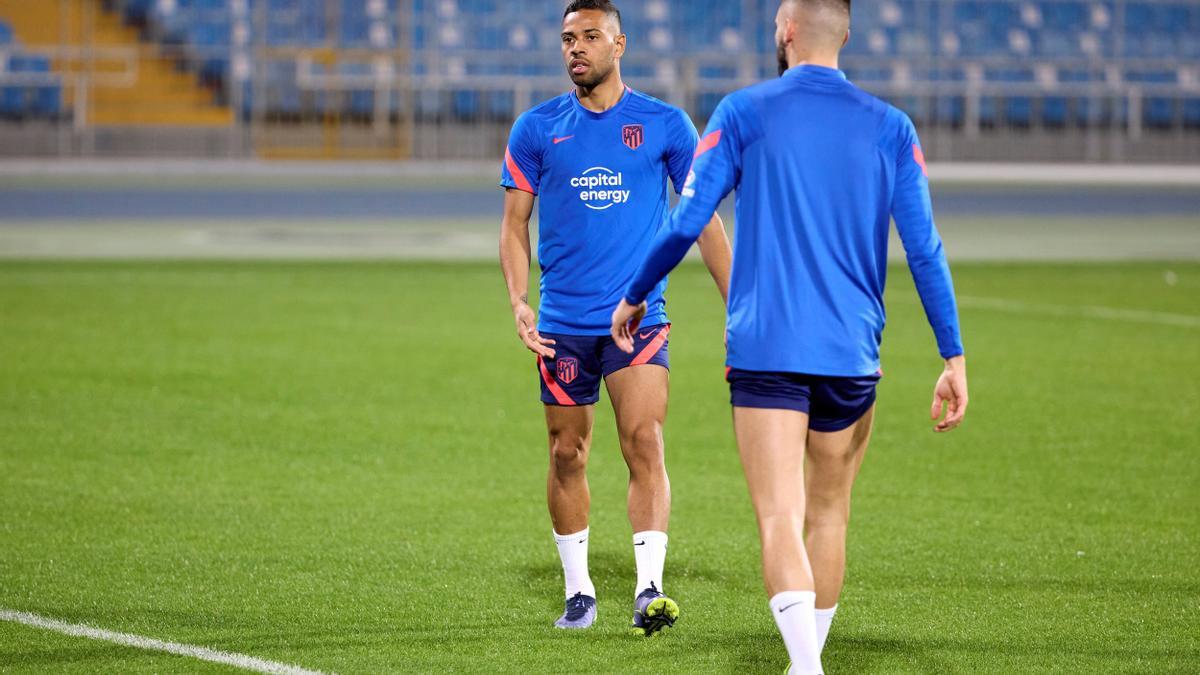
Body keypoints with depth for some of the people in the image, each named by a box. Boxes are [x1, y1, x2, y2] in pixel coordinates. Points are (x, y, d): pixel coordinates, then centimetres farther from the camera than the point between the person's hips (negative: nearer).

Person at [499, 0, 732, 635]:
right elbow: (514, 224, 9)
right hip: (563, 323, 2)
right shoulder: (537, 128, 5)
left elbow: (705, 219, 8)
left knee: (644, 445, -15)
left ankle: (648, 591, -19)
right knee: (567, 456, 7)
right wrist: (519, 303, -6)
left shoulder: (665, 125, 2)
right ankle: (578, 591, 21)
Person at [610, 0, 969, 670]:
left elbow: (686, 221, -1)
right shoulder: (890, 127, 5)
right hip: (851, 353, 3)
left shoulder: (745, 113, 0)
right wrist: (954, 358, 3)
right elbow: (926, 249, 0)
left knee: (781, 519, -9)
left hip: (766, 349, -2)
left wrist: (635, 296, 15)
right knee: (829, 513, 18)